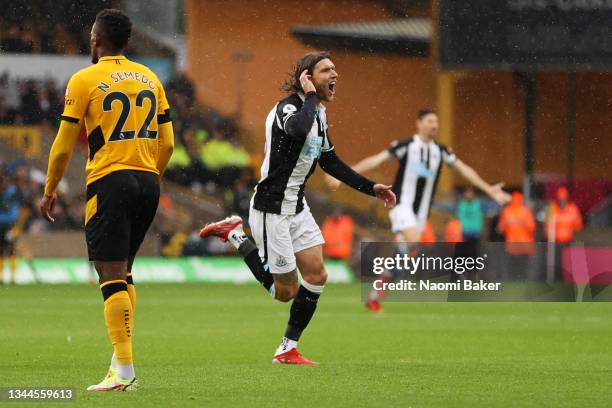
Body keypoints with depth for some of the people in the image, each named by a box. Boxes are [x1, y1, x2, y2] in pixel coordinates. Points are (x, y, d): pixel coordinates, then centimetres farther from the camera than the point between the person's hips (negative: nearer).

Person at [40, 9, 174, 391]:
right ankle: (122, 356, 13)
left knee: (112, 275, -8)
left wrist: (50, 191, 10)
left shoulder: (85, 80, -4)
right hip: (147, 181, 6)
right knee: (123, 271, 17)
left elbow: (64, 146, -2)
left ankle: (124, 370, -15)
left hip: (109, 182, -6)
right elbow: (167, 143, 13)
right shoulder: (149, 78, 12)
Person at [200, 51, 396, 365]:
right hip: (271, 208, -9)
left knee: (316, 275, 1)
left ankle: (287, 350, 12)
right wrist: (310, 96, -30)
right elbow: (298, 129, -45)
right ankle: (235, 237, 15)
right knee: (286, 291, -2)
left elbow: (331, 162, 22)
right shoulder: (287, 108, -19)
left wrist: (370, 188, 18)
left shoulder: (319, 114, 9)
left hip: (296, 207, 9)